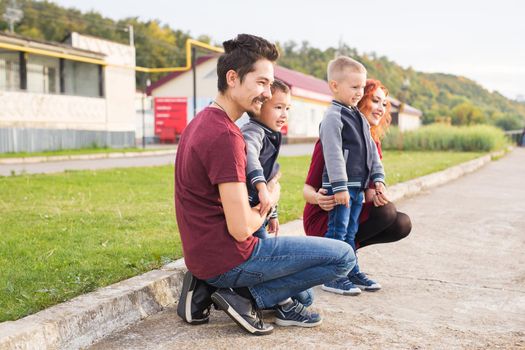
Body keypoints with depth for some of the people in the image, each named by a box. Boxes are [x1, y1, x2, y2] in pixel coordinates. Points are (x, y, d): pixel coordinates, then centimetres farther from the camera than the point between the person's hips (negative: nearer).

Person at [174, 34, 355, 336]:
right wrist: (270, 200, -4)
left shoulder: (203, 121, 9)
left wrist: (262, 206, 8)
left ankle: (207, 288, 13)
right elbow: (241, 228, -24)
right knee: (344, 256, -4)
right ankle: (248, 298, -3)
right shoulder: (226, 135, -23)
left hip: (202, 252, 10)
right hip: (226, 259, -10)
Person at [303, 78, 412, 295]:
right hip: (321, 219, -7)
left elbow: (370, 187, -4)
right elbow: (308, 189, -17)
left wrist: (375, 193, -29)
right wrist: (318, 198, -41)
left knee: (402, 224, -8)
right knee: (387, 212, -24)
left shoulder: (372, 142, 5)